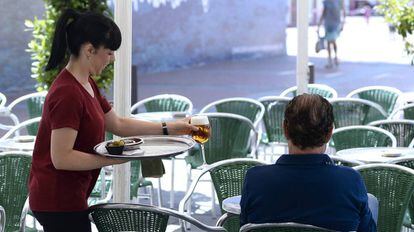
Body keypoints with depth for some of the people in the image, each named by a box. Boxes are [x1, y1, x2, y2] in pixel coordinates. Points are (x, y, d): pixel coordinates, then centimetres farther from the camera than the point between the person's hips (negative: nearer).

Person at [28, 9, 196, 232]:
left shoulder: (86, 85, 9)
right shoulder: (67, 94, -22)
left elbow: (118, 124, 19)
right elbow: (61, 158, -25)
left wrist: (168, 128, 16)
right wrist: (115, 159, -22)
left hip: (66, 197, 10)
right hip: (59, 202, -10)